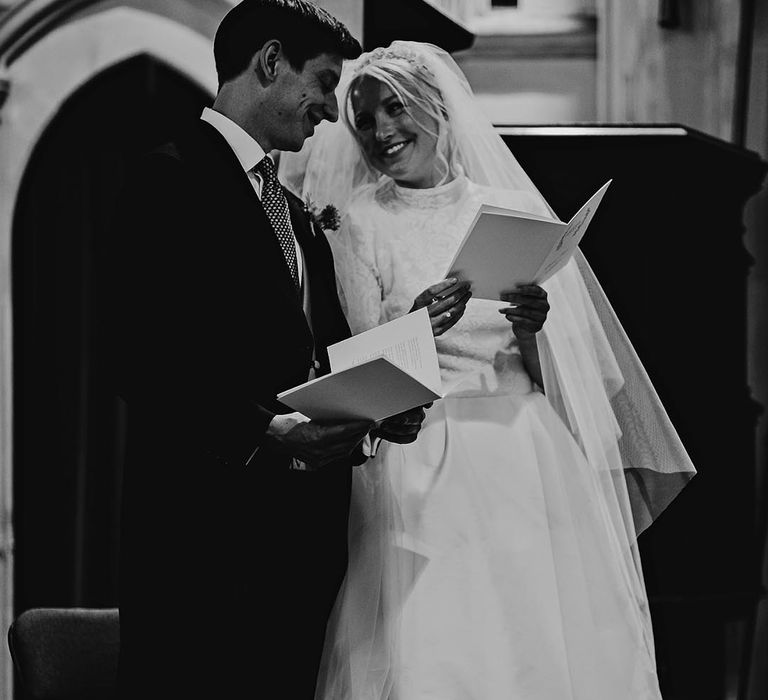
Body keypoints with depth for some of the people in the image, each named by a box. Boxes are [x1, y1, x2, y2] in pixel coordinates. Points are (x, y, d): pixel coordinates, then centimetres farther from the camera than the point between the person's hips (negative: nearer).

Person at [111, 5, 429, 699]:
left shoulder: (298, 214, 23)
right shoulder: (171, 180, -5)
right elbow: (144, 362, -15)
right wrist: (263, 434, -22)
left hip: (305, 534, 8)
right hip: (205, 533, -8)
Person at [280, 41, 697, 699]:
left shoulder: (515, 211, 10)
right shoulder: (360, 224, 5)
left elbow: (556, 374, 11)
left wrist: (531, 333, -10)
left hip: (530, 463, 2)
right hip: (423, 471, -2)